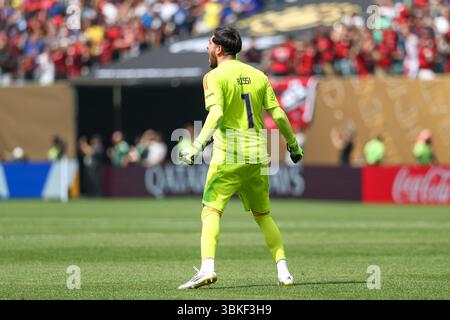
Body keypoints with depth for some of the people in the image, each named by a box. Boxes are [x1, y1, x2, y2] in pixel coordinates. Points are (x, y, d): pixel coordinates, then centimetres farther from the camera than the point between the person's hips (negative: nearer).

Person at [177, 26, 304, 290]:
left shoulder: (215, 77, -3)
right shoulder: (258, 75, 12)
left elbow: (216, 114, -19)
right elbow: (278, 115, 9)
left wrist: (198, 145, -26)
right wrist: (294, 145, 20)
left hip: (228, 156, -5)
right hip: (258, 154, 5)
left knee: (211, 210, -7)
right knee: (263, 214, 16)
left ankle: (207, 267, -27)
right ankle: (284, 271, 9)